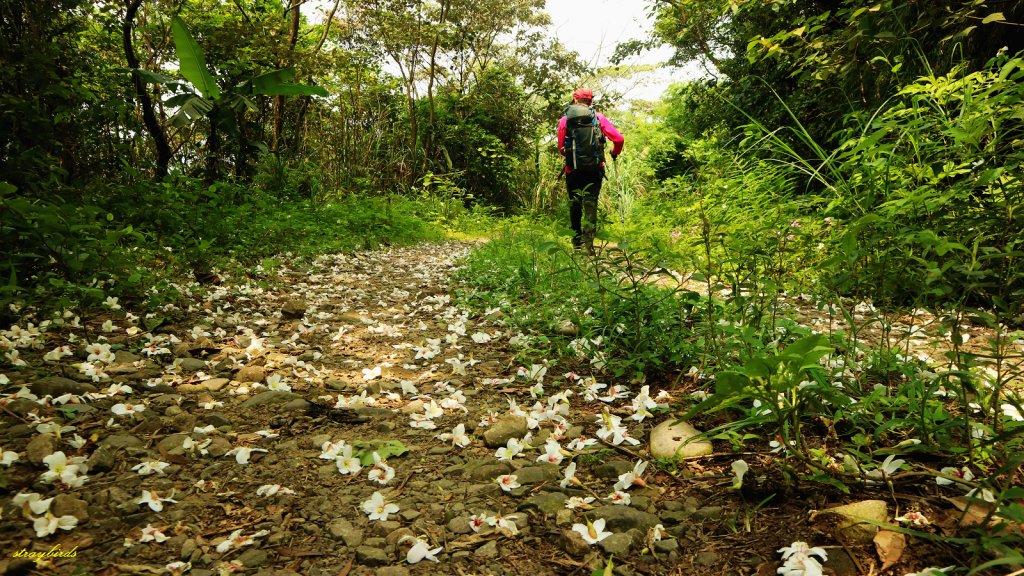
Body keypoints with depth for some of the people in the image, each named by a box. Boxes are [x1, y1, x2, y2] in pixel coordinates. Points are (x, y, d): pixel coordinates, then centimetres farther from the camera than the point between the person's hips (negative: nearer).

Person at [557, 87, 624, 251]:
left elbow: (561, 147, 4)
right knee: (590, 203, 1)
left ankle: (577, 241, 17)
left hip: (573, 169, 1)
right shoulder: (598, 117, 1)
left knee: (574, 203, 14)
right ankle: (588, 242, -10)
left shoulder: (565, 119, 2)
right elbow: (618, 139, -2)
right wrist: (615, 153, 18)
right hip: (594, 168, -1)